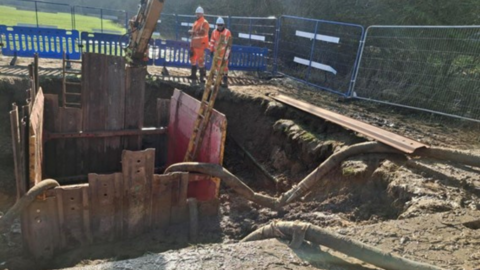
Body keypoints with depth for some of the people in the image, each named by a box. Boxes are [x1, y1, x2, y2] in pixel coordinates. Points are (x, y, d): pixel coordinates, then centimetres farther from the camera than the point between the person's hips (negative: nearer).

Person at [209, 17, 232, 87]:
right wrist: (211, 50, 7)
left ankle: (225, 81, -1)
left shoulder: (227, 32, -5)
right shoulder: (214, 32, 5)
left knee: (224, 66, -5)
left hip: (224, 53, -4)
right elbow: (212, 42, 9)